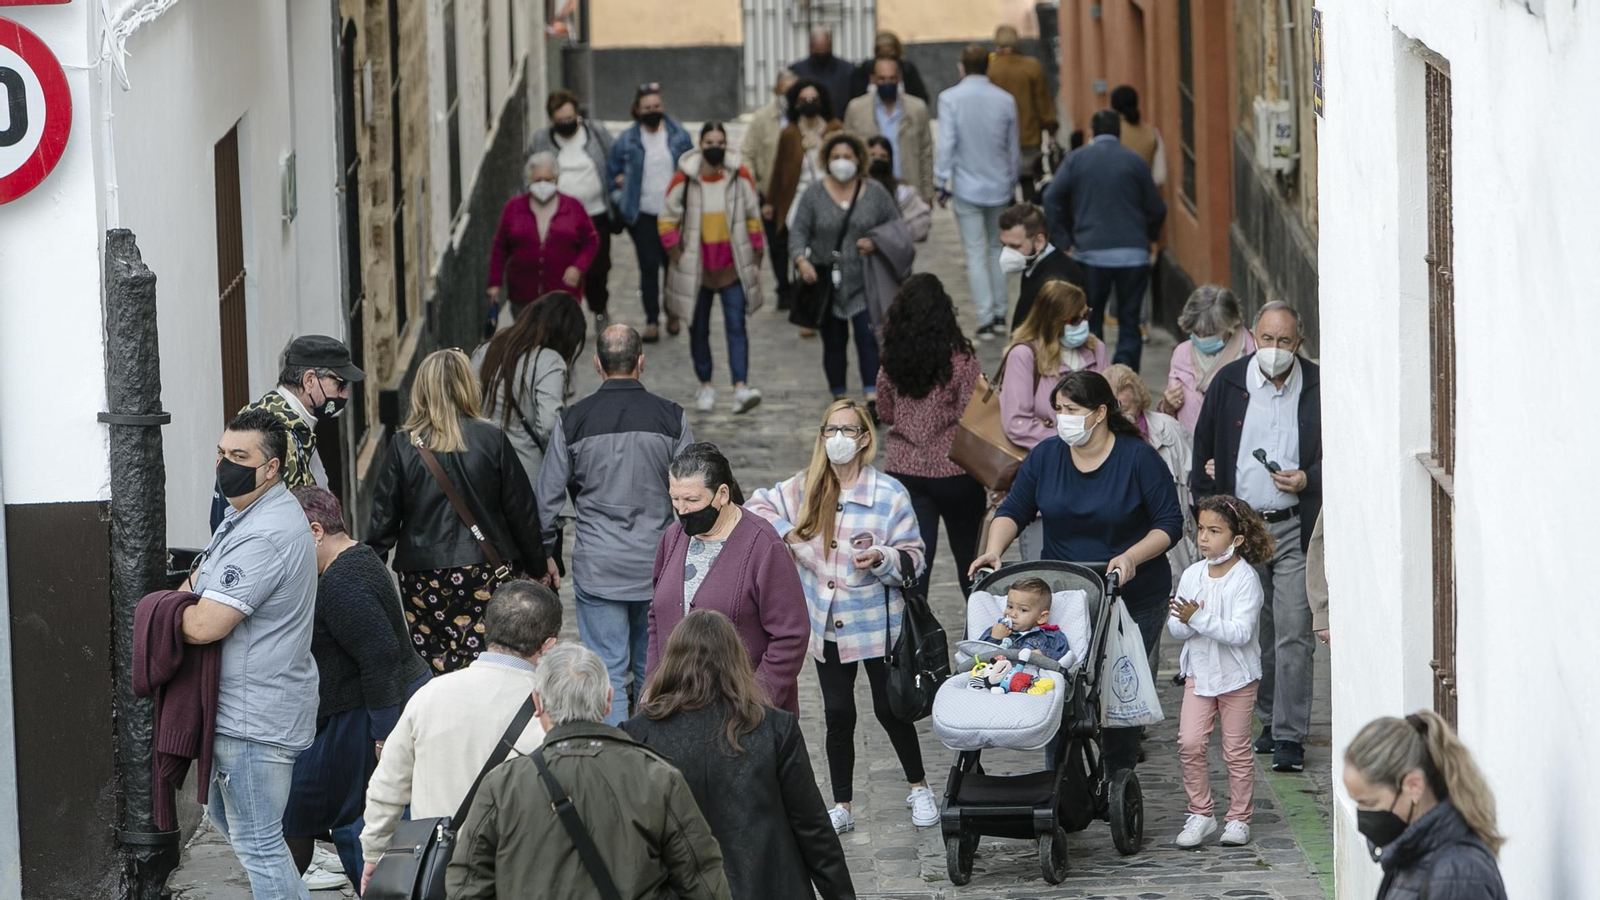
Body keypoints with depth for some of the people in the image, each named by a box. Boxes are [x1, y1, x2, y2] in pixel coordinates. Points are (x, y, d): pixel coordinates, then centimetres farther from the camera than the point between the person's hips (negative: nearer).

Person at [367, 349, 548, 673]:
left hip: (422, 577, 0)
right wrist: (537, 568, 15)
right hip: (486, 573, 0)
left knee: (432, 665, 6)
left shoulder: (402, 446, -3)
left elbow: (384, 518, 1)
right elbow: (521, 512, 3)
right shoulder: (492, 441, -3)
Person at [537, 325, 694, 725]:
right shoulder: (671, 418, -4)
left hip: (597, 569, -1)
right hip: (657, 567, 1)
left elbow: (549, 495, 1)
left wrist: (545, 553, 15)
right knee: (653, 673, 14)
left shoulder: (573, 420, -5)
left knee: (606, 673, 1)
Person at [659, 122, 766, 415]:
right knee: (699, 329, 10)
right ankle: (705, 386, 23)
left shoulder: (740, 176, -3)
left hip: (734, 268, 0)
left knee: (736, 326, -10)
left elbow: (754, 218, 5)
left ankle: (741, 388, -18)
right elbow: (667, 220, 1)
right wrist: (677, 258, -4)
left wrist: (756, 262, 5)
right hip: (696, 269, 0)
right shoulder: (684, 179, -7)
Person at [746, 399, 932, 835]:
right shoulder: (804, 489, 0)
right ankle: (841, 807, 19)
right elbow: (758, 505, 12)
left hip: (877, 624, -3)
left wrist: (881, 558, -27)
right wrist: (786, 531, -5)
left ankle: (919, 788, 29)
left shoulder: (889, 494, -11)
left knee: (889, 709, 7)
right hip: (827, 626, 3)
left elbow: (913, 558, -8)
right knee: (838, 715, 9)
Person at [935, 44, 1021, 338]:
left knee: (976, 254, 1)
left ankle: (986, 318, -4)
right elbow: (1014, 149, 6)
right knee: (997, 249, 16)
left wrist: (942, 183, -8)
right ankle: (999, 314, 16)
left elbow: (946, 143, -14)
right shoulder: (1005, 100, -1)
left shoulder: (950, 99, -9)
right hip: (999, 187, 3)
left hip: (967, 187, -3)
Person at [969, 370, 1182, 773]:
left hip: (1132, 599, -3)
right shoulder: (1045, 456, 3)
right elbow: (1014, 511, 8)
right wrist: (994, 550, -10)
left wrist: (1131, 558, -22)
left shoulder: (1139, 459, -8)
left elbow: (1169, 523, -7)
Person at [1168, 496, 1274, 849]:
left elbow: (1240, 632, -23)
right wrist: (1186, 622, -22)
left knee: (1236, 749, 4)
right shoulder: (1192, 576, 1)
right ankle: (1200, 814, 6)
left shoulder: (1245, 579, -14)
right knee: (1189, 743, -6)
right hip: (1199, 671, 4)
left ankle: (1239, 818, 16)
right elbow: (1174, 628, 0)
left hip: (1236, 674, -4)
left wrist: (1200, 619, -30)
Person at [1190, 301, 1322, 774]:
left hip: (1295, 526, -3)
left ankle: (1289, 736, -8)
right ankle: (1269, 721, 24)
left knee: (1293, 632, -9)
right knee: (1255, 632, 11)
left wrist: (1309, 480, -11)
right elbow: (1203, 446, 12)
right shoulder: (1230, 381, 3)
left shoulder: (1319, 387, -3)